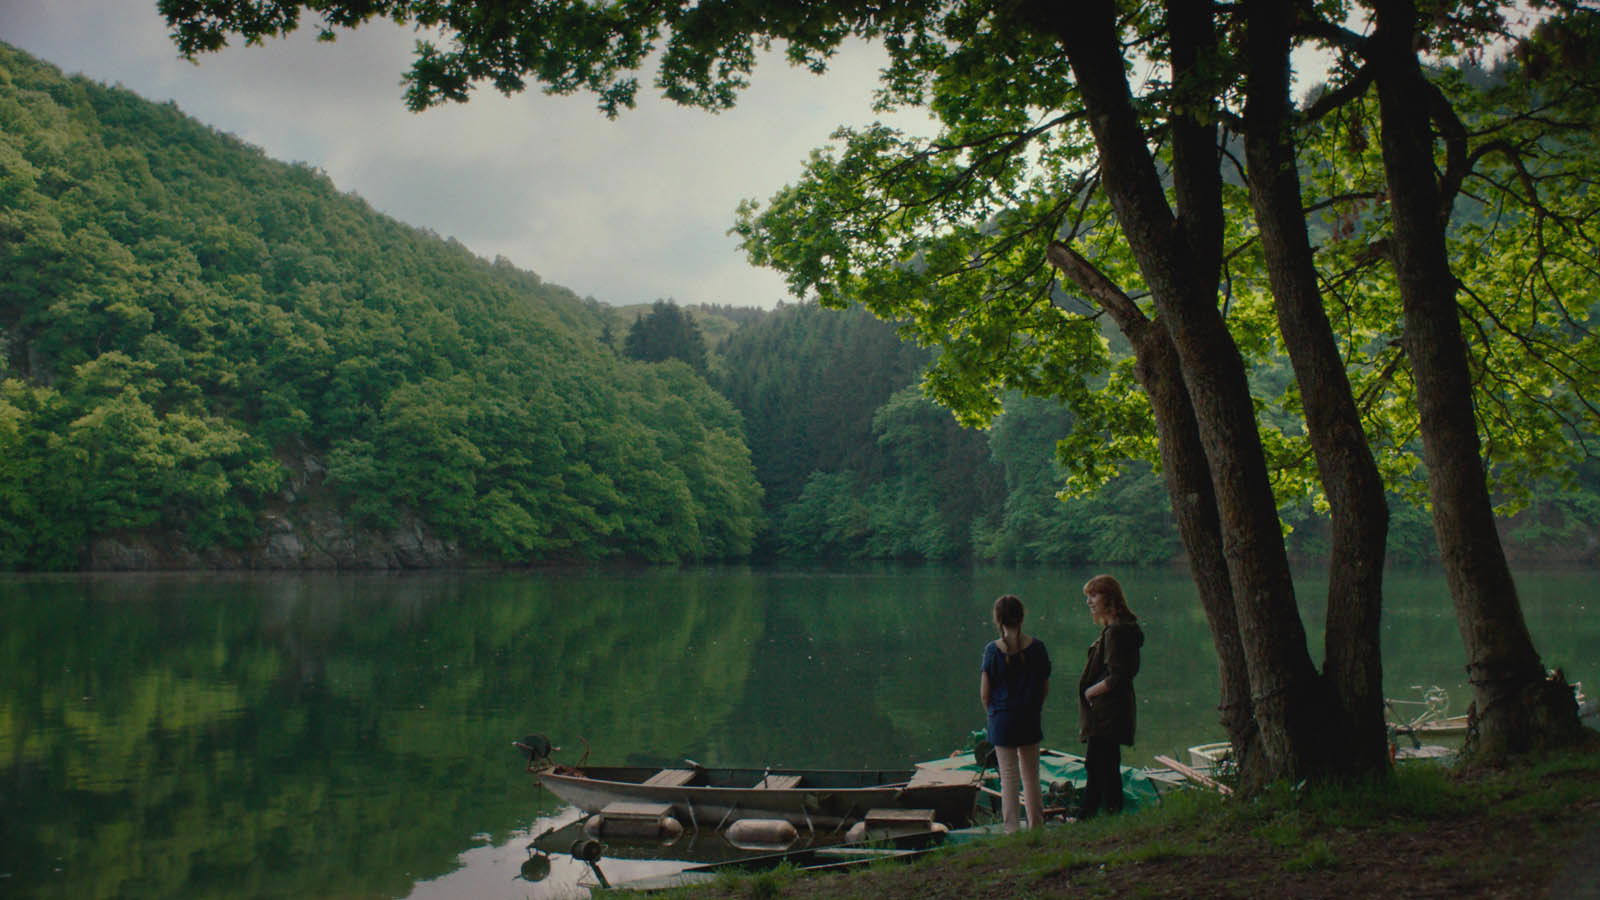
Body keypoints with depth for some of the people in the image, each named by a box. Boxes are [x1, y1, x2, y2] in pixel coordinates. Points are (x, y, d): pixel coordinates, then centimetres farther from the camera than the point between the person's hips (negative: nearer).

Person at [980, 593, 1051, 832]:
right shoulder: (1036, 647, -6)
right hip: (1031, 720, 3)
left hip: (1003, 721, -2)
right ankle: (1036, 826, 22)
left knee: (1008, 777, 5)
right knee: (1031, 776, 15)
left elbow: (985, 692, -8)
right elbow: (1045, 687, 1)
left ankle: (1012, 829, 8)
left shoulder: (993, 649, -12)